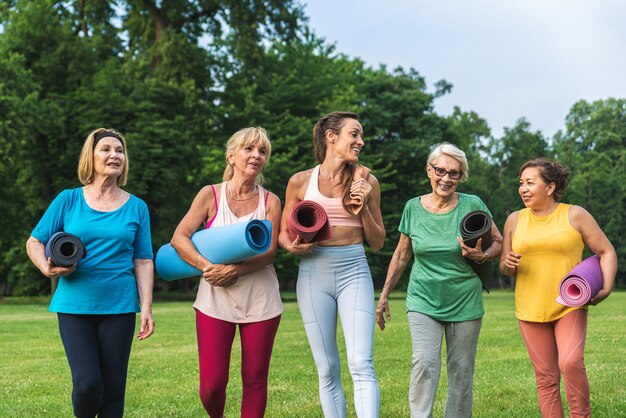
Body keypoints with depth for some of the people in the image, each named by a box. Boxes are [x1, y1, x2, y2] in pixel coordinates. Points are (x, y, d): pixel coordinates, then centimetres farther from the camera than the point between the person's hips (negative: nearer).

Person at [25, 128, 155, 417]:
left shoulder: (136, 207, 6)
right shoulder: (68, 200, 3)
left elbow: (143, 261, 5)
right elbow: (35, 242, 6)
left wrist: (146, 308, -3)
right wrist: (48, 269, -14)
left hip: (119, 307, 1)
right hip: (74, 305, -1)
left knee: (113, 388, 2)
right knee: (87, 383, -11)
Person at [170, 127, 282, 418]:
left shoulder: (270, 202, 5)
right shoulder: (211, 195, 2)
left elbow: (270, 252, -5)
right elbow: (179, 238, -5)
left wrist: (233, 270, -21)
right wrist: (207, 267, -21)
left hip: (259, 300, 1)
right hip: (215, 298, -1)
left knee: (255, 380, 4)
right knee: (212, 383, -3)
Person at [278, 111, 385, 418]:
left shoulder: (366, 182, 5)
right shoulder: (300, 181, 3)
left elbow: (377, 243, 9)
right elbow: (283, 234, 13)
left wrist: (364, 207, -7)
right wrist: (293, 246, -10)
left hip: (354, 272, 0)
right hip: (313, 274, 0)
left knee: (361, 365, -14)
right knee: (327, 370, 5)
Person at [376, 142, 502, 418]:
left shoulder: (472, 205, -5)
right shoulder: (413, 208, 0)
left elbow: (498, 242, 5)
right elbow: (401, 255, 11)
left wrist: (482, 256, -17)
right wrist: (384, 295, 12)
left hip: (465, 302, 0)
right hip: (423, 301, 0)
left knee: (461, 372, 6)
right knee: (424, 362, -18)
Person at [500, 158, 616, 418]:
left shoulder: (575, 215, -2)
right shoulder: (515, 220, 6)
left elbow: (606, 252, 2)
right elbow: (505, 268, 11)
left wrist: (606, 288, -13)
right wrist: (508, 264, -13)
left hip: (570, 306, -3)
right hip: (531, 309, 3)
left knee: (571, 363, -22)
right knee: (546, 377, 4)